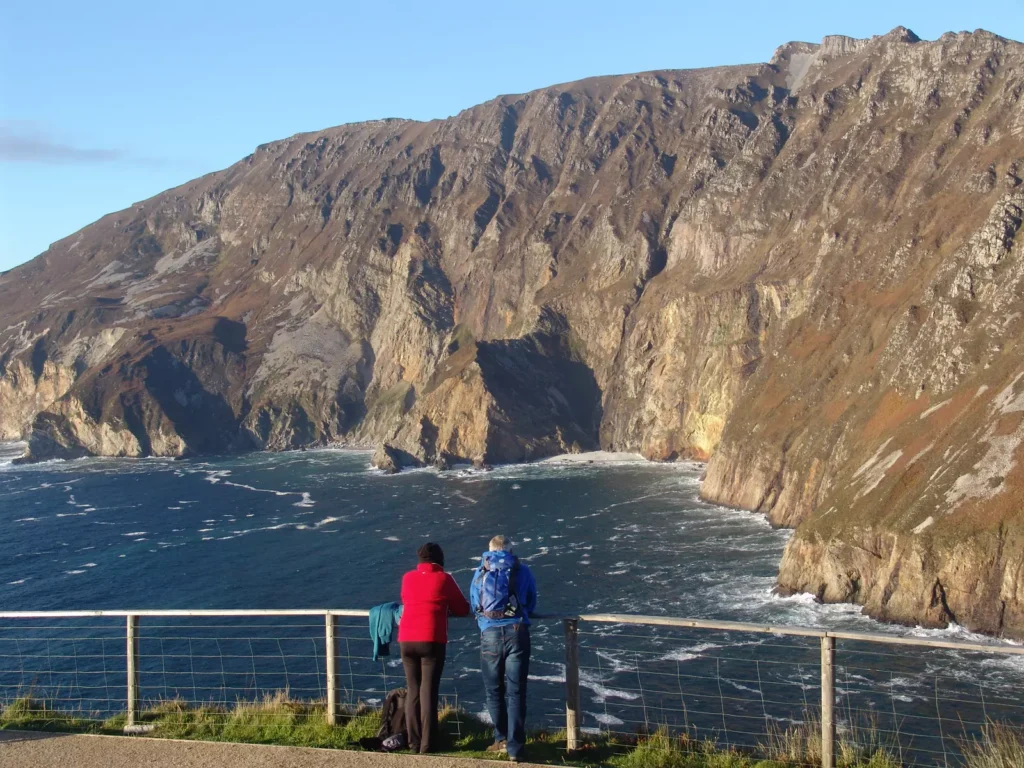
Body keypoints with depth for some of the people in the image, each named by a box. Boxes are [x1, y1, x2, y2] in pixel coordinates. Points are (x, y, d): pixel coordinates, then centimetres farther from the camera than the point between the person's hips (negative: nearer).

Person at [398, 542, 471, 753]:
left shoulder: (407, 578, 13)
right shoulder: (444, 579, 4)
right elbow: (463, 609, 12)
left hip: (406, 640, 3)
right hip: (431, 641, -3)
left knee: (413, 691, 11)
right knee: (428, 692, -1)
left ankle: (414, 742, 11)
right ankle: (427, 744, -1)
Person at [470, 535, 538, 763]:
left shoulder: (480, 572, 11)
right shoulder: (522, 570, 9)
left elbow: (474, 604, 20)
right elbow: (532, 604, 18)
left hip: (490, 633, 0)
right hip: (517, 633, 0)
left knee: (494, 690, 15)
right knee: (515, 692, 2)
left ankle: (502, 739, 21)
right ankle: (514, 748, 1)